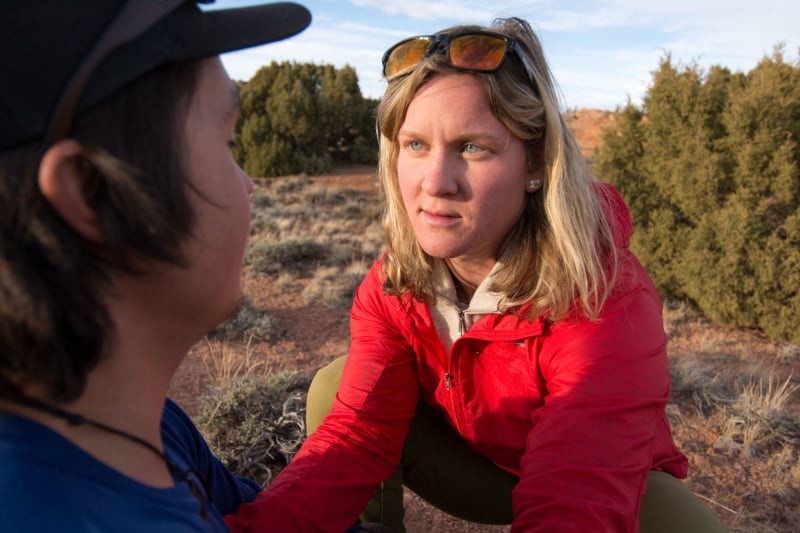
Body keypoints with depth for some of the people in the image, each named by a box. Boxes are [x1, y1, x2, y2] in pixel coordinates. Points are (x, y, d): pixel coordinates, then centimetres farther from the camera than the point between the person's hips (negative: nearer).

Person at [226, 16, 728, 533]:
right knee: (335, 385, -15)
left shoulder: (606, 301, -34)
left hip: (608, 485, -3)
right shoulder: (393, 284, -18)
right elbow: (360, 428, -24)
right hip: (479, 467, 4)